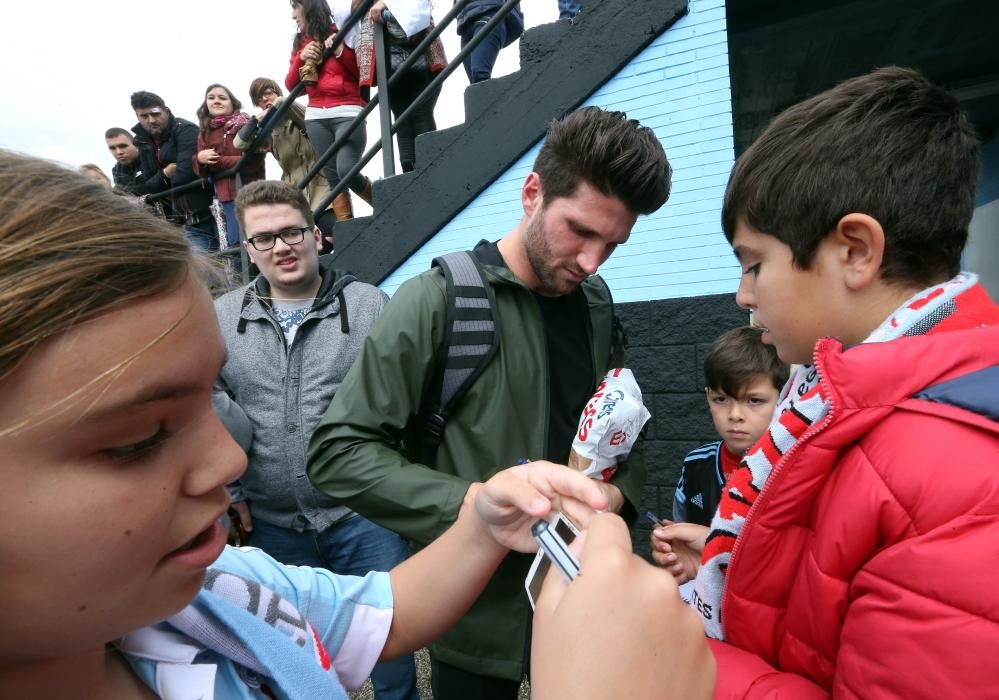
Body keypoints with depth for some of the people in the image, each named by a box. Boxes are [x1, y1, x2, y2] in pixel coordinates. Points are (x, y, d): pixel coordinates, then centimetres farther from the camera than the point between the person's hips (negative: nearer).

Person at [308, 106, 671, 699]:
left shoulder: (596, 301, 2)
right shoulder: (437, 301, -18)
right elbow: (337, 451, -19)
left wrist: (617, 492, -10)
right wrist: (475, 502, -27)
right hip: (479, 616, -5)